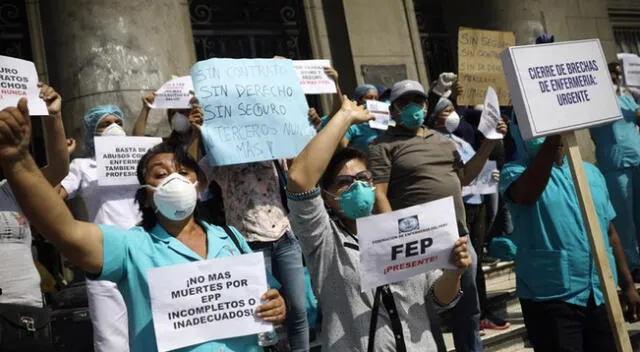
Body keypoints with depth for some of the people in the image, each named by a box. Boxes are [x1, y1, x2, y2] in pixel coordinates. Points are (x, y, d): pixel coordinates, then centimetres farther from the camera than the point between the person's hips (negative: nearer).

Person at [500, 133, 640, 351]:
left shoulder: (591, 172, 13)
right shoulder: (516, 172, -4)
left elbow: (610, 231, 17)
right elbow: (527, 194, -29)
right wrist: (550, 142, -38)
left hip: (602, 295, 6)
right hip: (551, 298, -5)